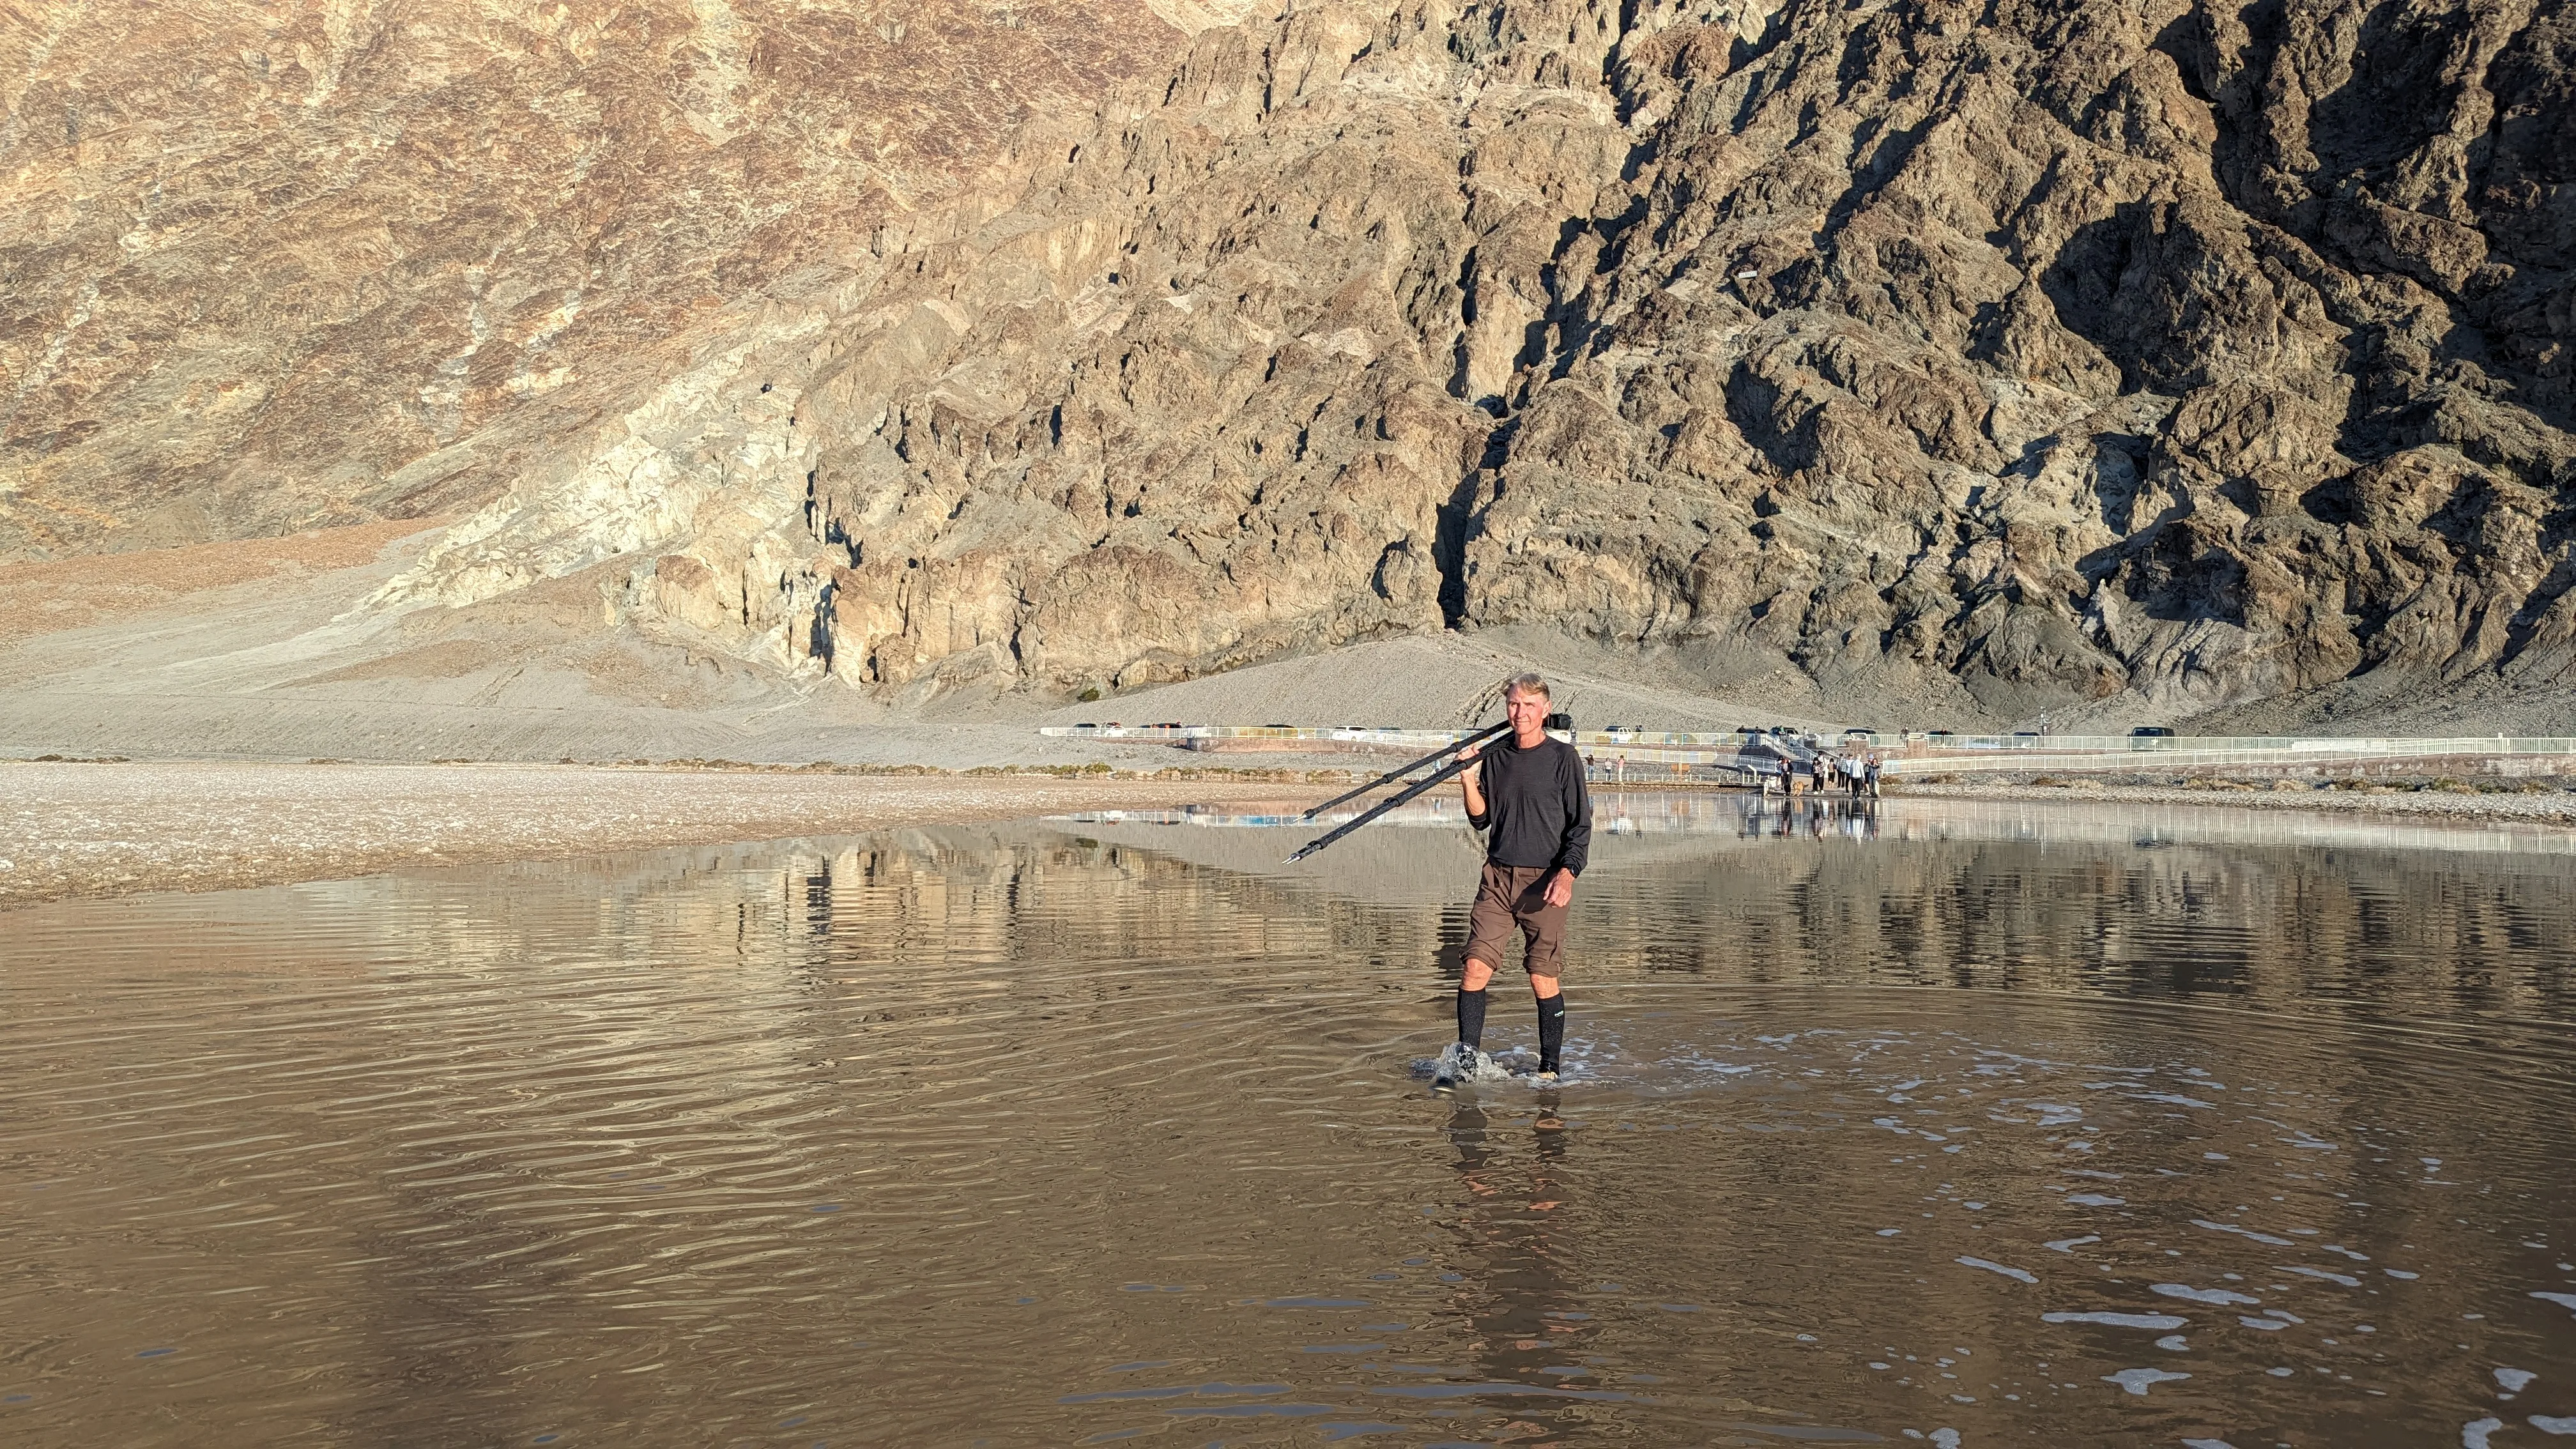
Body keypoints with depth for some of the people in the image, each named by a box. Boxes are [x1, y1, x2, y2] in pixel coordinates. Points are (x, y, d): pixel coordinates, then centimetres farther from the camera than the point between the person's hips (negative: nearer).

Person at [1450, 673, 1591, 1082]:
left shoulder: (1563, 758, -2)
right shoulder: (1494, 755, 10)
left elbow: (1581, 825, -2)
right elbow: (1482, 819, 14)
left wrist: (1567, 873, -16)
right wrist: (1469, 780, -4)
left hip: (1544, 883, -3)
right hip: (1497, 878, 4)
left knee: (1544, 980, -1)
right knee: (1475, 969, -5)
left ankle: (1549, 1069, 11)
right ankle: (1467, 1059, 5)